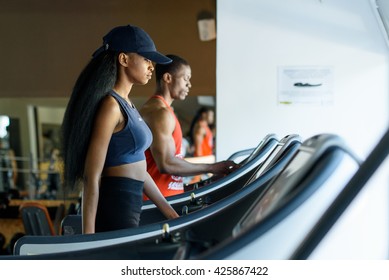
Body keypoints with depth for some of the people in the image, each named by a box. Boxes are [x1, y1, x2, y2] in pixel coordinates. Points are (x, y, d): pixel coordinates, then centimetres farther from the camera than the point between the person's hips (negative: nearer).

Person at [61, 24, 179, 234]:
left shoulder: (126, 105, 13)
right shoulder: (111, 105, -15)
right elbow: (91, 177, -18)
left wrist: (171, 214, 15)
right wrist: (89, 237, -18)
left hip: (129, 207, 9)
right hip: (114, 210, -9)